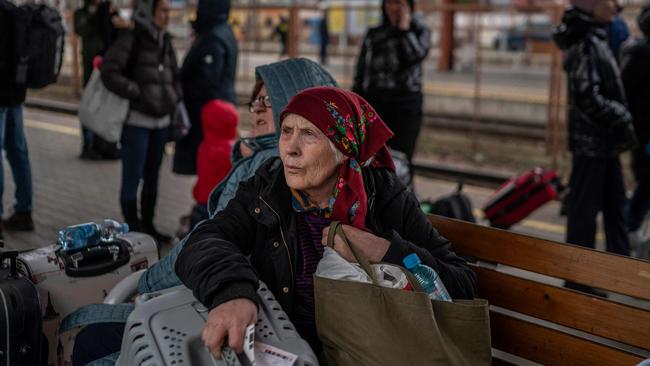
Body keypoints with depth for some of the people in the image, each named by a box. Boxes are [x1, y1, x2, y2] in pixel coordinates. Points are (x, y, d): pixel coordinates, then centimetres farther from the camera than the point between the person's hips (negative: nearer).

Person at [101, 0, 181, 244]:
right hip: (136, 121, -6)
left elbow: (174, 76, 20)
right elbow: (109, 73, -15)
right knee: (132, 178, -1)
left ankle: (148, 226, 25)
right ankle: (133, 231, 9)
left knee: (152, 177, 14)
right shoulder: (131, 40, -8)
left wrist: (176, 100, 3)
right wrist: (138, 93, -18)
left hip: (161, 122, 6)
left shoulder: (165, 42, 11)